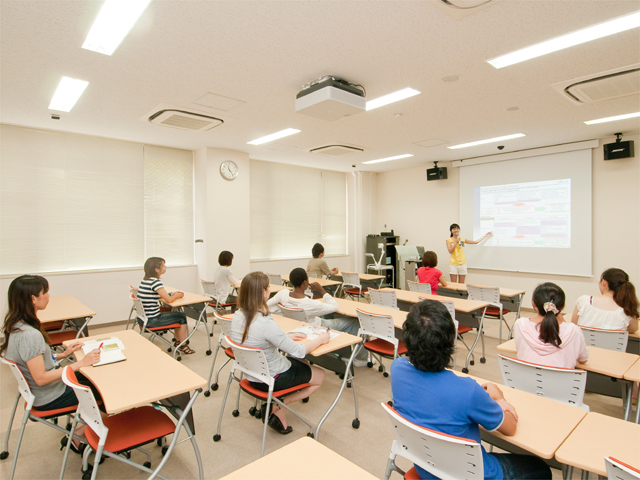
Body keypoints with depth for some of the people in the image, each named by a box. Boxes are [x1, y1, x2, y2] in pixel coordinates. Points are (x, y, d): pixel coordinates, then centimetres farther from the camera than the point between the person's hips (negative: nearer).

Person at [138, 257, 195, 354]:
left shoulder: (144, 280, 8)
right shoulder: (155, 282, -21)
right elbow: (169, 300, -22)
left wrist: (172, 294, 8)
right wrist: (176, 296, 0)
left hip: (144, 317, 9)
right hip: (152, 320, -9)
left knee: (177, 315, 22)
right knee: (182, 317, 6)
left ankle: (177, 342, 30)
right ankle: (183, 346, 15)